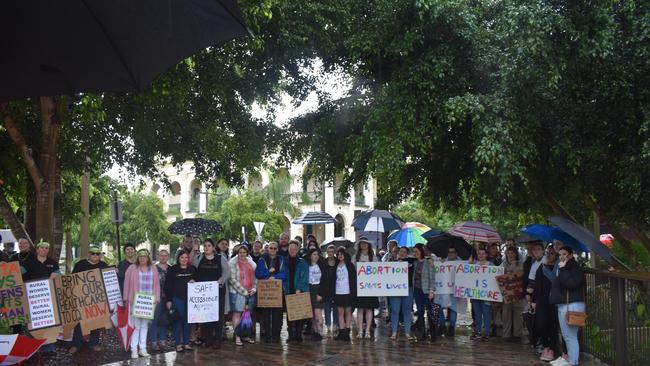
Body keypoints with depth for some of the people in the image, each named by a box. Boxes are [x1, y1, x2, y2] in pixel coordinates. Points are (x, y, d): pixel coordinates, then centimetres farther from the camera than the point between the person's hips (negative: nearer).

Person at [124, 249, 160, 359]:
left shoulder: (153, 269, 11)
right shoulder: (132, 268, 3)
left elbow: (156, 285, 10)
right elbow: (127, 284, 2)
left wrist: (157, 298, 2)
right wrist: (126, 298, -3)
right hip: (135, 301, -3)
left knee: (145, 325, 7)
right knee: (136, 325, -5)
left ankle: (143, 348, 13)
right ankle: (134, 349, -1)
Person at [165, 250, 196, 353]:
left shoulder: (192, 269, 10)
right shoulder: (173, 269, 1)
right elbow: (168, 285, -1)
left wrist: (194, 282, -6)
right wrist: (168, 300, -7)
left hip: (189, 298, 3)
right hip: (177, 298, -3)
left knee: (187, 321, 7)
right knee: (178, 320, -1)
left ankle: (186, 343, 15)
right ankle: (178, 344, 5)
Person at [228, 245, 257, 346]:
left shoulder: (252, 263, 12)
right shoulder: (233, 263, -5)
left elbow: (255, 277, 15)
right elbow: (233, 280, -11)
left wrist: (254, 289, -1)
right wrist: (243, 291, -12)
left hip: (250, 293, 5)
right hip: (237, 292, -5)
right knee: (237, 314, -5)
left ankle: (246, 335, 17)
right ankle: (237, 337, -2)